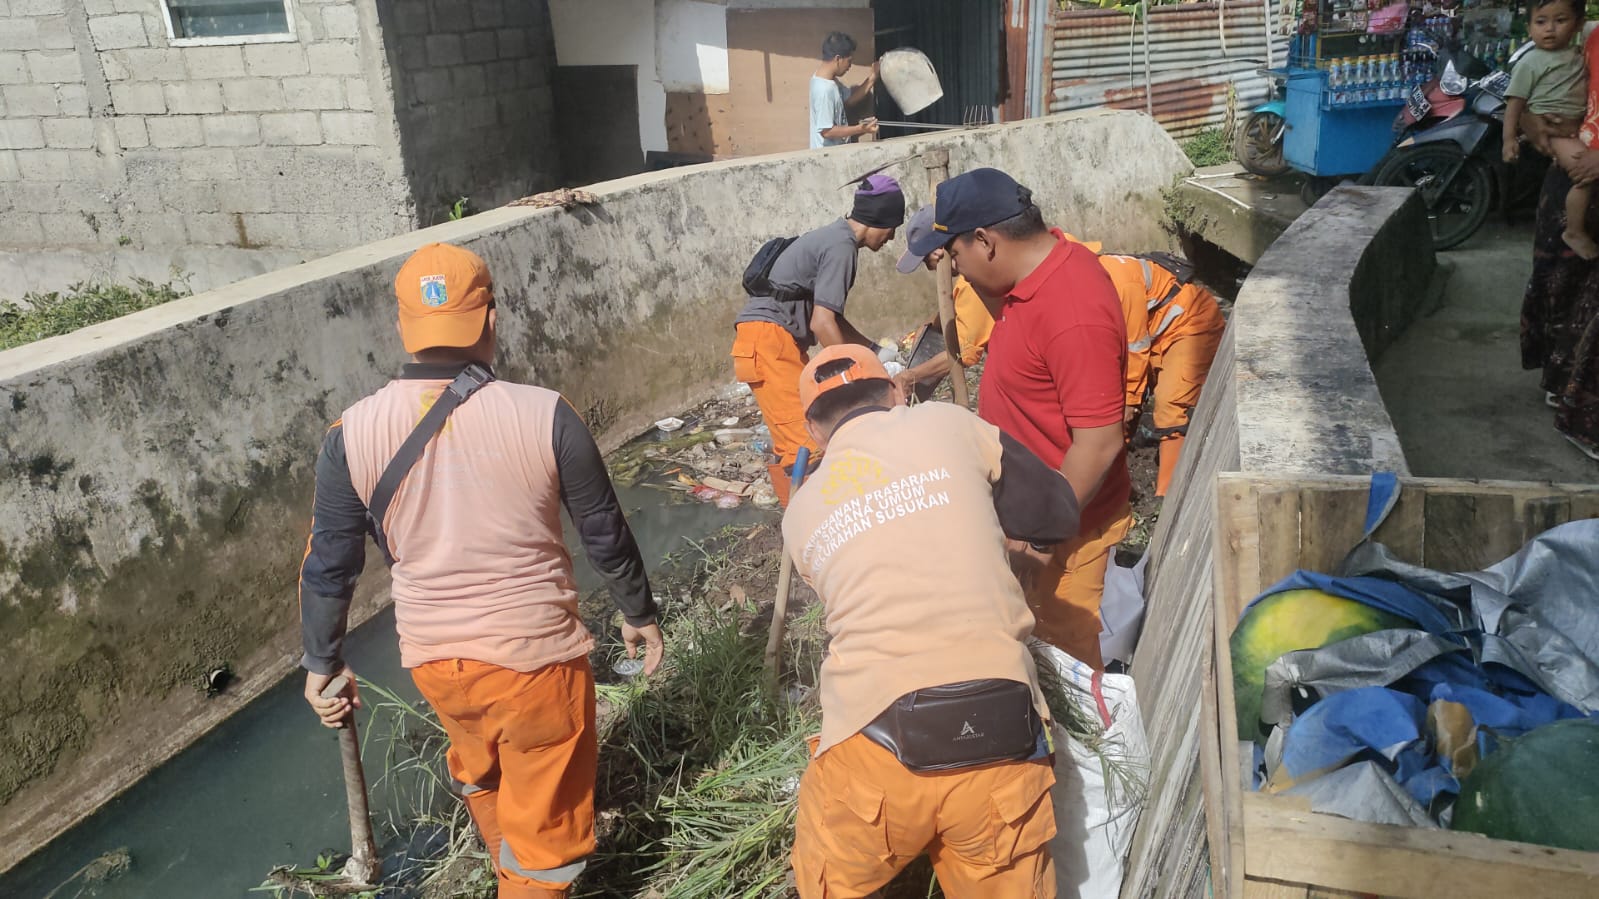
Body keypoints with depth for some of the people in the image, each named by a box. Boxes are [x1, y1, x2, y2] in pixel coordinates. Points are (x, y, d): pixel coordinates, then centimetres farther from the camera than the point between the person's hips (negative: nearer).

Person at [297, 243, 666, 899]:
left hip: (433, 660, 5)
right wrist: (639, 614, 10)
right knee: (542, 827, 16)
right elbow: (606, 534, -7)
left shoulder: (353, 434, -11)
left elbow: (329, 564, -1)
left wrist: (323, 663, 15)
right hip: (536, 656, -4)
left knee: (480, 773, 34)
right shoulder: (545, 415, -18)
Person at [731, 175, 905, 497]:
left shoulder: (835, 238, 19)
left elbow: (830, 315, 26)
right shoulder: (841, 246, -12)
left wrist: (872, 348, 24)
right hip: (767, 343, -10)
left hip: (779, 342, 10)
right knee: (804, 445, -14)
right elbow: (822, 323, -18)